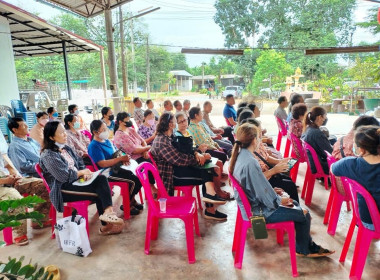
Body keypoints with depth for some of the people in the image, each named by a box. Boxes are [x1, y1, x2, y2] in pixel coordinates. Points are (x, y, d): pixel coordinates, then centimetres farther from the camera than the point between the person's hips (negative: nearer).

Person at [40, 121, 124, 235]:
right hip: (62, 189, -8)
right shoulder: (48, 155, -12)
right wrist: (81, 173, -6)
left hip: (76, 180, 8)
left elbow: (80, 163, 18)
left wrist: (85, 173, -4)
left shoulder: (66, 148, 14)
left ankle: (108, 212, -22)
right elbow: (64, 176, -19)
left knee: (101, 178, -19)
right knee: (99, 192, -21)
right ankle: (106, 224, -12)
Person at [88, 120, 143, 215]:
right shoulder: (94, 146, -15)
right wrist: (121, 158, -23)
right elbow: (102, 164, -24)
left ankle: (132, 200, 18)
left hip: (115, 168, 9)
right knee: (134, 181, -19)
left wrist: (124, 158, -2)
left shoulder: (107, 141, 12)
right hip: (107, 173, -9)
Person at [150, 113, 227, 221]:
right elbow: (179, 160, -23)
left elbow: (183, 151, 12)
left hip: (173, 169, 9)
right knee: (207, 175, -14)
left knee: (207, 172, -9)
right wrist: (199, 158, -12)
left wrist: (197, 154, -7)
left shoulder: (167, 137, 12)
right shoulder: (162, 141, -20)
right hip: (169, 175, -9)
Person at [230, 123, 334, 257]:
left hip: (250, 204, 10)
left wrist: (272, 190, 7)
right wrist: (280, 200, -8)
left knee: (295, 204, 23)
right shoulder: (250, 163, -31)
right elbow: (264, 195, -26)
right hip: (258, 212, -10)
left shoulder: (239, 156, -2)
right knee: (304, 215, 4)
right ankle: (303, 250, 30)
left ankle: (309, 246, 35)